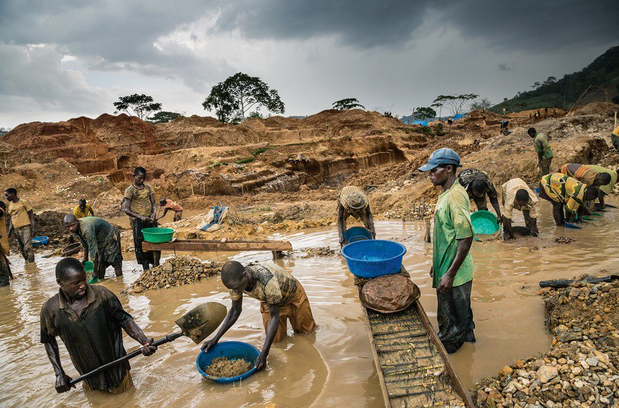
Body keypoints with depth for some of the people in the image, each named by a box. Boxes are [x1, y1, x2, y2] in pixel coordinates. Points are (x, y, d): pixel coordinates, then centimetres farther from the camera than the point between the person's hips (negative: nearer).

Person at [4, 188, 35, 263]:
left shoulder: (23, 202, -3)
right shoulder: (10, 205, 15)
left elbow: (31, 215, -3)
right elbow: (11, 218, 19)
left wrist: (33, 228, -11)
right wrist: (9, 231, 12)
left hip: (26, 228, -7)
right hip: (16, 230, 7)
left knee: (27, 247, -15)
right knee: (21, 249, 7)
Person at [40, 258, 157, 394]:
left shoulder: (102, 294, -21)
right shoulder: (50, 309, -14)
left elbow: (124, 319, -13)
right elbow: (49, 341, 2)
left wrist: (144, 341, -28)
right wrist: (59, 373, -1)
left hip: (114, 365, -2)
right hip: (87, 371, 2)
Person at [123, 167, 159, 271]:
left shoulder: (148, 187, 11)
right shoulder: (130, 190, -2)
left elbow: (154, 203, 9)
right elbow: (126, 210, -7)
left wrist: (154, 213, -12)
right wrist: (140, 216, -19)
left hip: (151, 220, 4)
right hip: (138, 222, -4)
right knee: (141, 245, -1)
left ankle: (156, 267, 11)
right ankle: (146, 270, 6)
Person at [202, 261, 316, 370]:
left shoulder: (268, 280, -47)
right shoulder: (237, 281, -28)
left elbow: (274, 316, -39)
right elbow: (235, 311, -12)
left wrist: (264, 354, -41)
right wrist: (215, 339, -16)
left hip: (292, 294, -4)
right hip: (268, 300, 4)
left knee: (305, 331, 12)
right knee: (276, 338, 3)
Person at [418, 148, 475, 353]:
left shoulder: (455, 197, -24)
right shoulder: (446, 194, 8)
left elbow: (466, 238, -25)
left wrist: (450, 274, -23)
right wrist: (437, 264, 21)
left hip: (453, 274, -9)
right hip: (447, 269, 9)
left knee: (450, 323, 9)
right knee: (461, 313, 27)